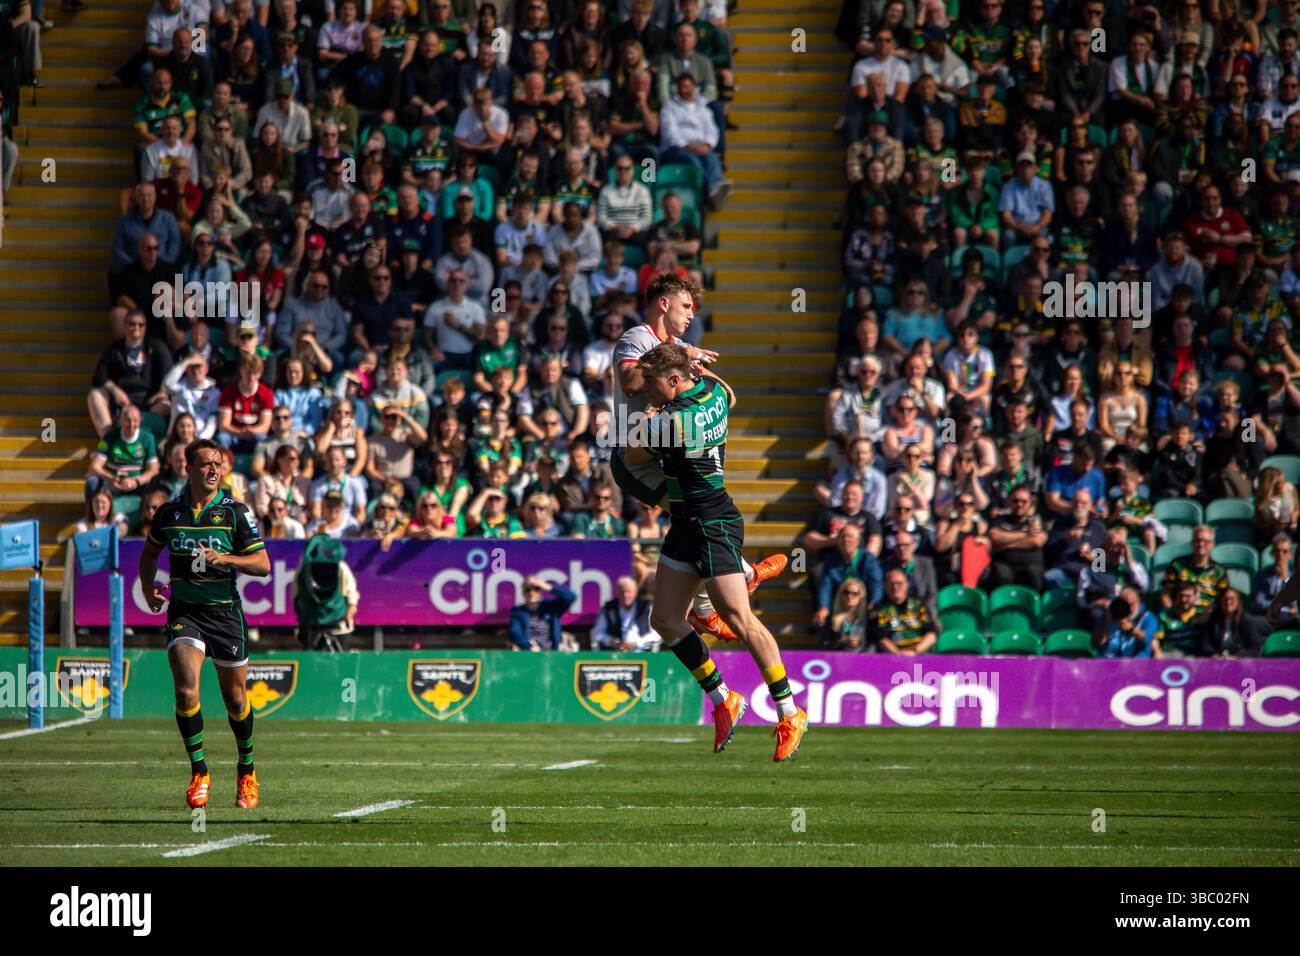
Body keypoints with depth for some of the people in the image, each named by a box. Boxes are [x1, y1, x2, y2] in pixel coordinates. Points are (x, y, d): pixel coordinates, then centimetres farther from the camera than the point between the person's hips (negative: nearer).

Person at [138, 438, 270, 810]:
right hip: (184, 612, 1)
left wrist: (224, 558, -21)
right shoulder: (169, 512, 3)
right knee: (186, 691, -19)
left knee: (235, 698, 8)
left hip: (226, 612, -1)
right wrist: (148, 588, 4)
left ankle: (246, 770, 31)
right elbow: (149, 552, 21)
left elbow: (263, 564, -6)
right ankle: (199, 772, -7)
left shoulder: (236, 512, -4)